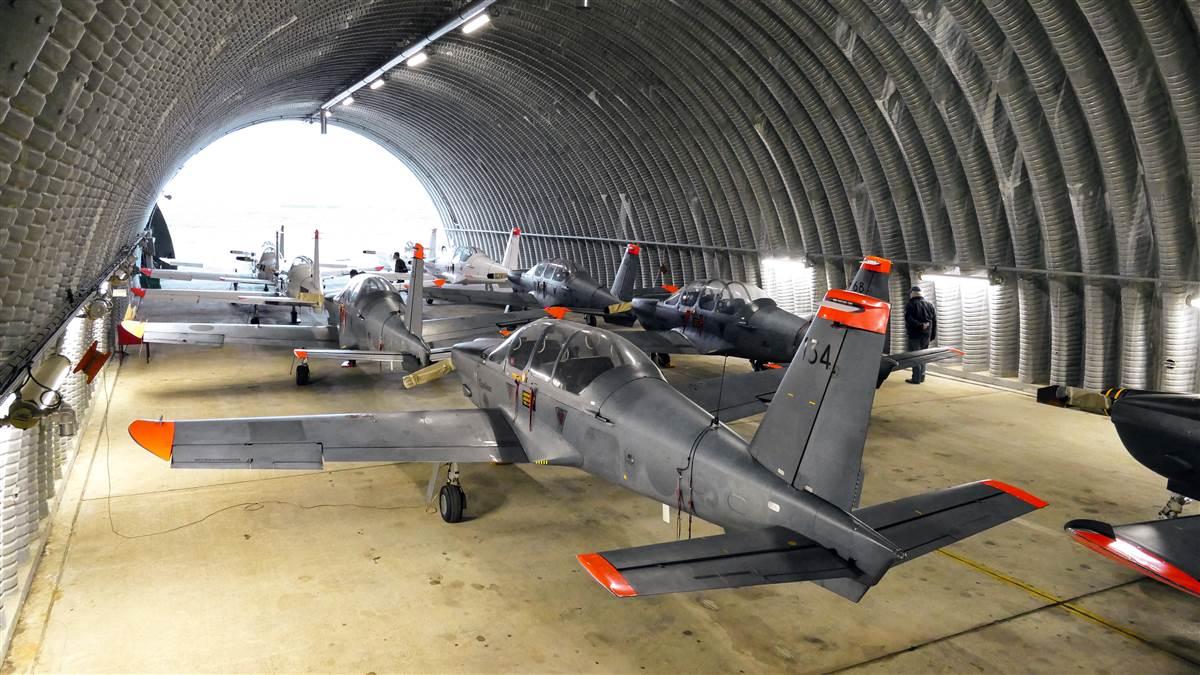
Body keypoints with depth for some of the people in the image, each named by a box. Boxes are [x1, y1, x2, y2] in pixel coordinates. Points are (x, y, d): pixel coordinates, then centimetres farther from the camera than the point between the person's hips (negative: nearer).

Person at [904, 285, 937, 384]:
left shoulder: (910, 305, -6)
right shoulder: (930, 305, 10)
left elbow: (909, 319, -21)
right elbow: (935, 321, 11)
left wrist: (920, 325, -19)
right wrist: (933, 334, 13)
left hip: (915, 333, -6)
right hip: (926, 334, 6)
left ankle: (916, 378, -6)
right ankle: (922, 376, 19)